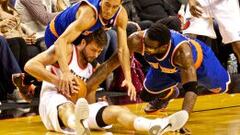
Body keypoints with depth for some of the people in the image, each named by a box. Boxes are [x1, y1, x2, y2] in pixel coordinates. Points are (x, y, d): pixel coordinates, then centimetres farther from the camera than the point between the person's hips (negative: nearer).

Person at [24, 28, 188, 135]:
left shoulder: (90, 69, 21)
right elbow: (30, 65, -13)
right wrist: (59, 81, -18)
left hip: (76, 106, 6)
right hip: (52, 102, -6)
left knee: (116, 110, -17)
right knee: (67, 107, -43)